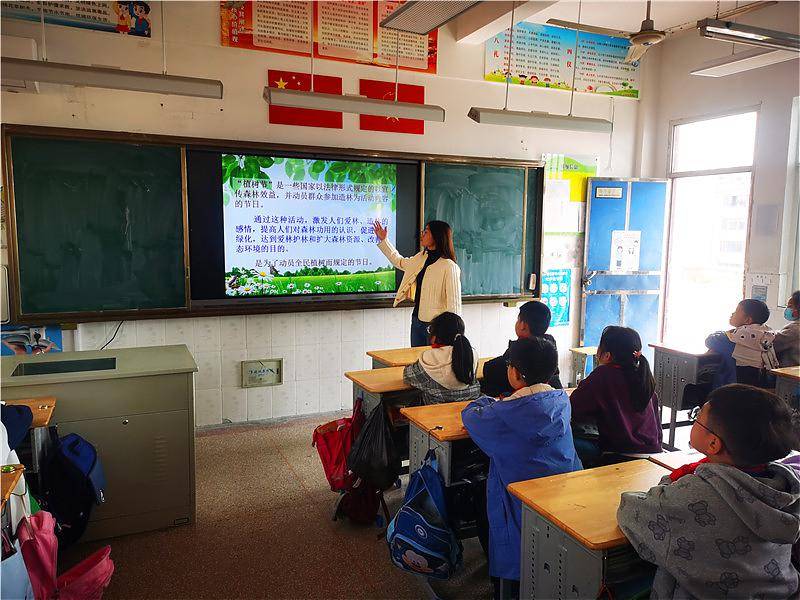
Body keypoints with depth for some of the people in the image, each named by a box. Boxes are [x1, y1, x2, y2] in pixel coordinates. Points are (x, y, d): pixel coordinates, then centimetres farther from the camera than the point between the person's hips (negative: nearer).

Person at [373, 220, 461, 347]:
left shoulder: (449, 266, -17)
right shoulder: (421, 257, 8)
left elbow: (454, 303, -17)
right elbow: (399, 262, 27)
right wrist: (383, 240, 26)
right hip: (417, 320, 8)